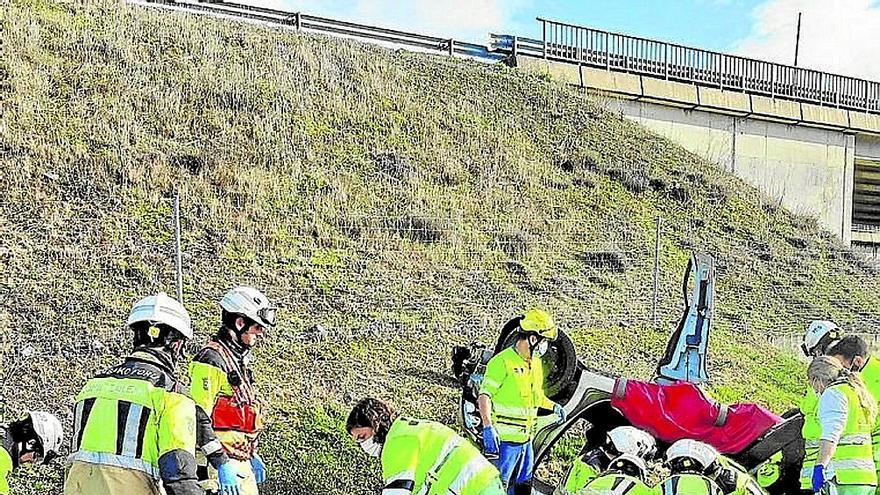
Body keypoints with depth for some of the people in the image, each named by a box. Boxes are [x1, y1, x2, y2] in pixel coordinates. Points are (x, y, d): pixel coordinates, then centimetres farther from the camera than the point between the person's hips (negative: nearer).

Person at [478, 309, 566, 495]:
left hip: (526, 439, 8)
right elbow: (484, 396, -20)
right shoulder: (502, 362, -15)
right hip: (503, 439, -8)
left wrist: (554, 406, 20)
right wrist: (488, 427, -30)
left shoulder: (535, 363, 13)